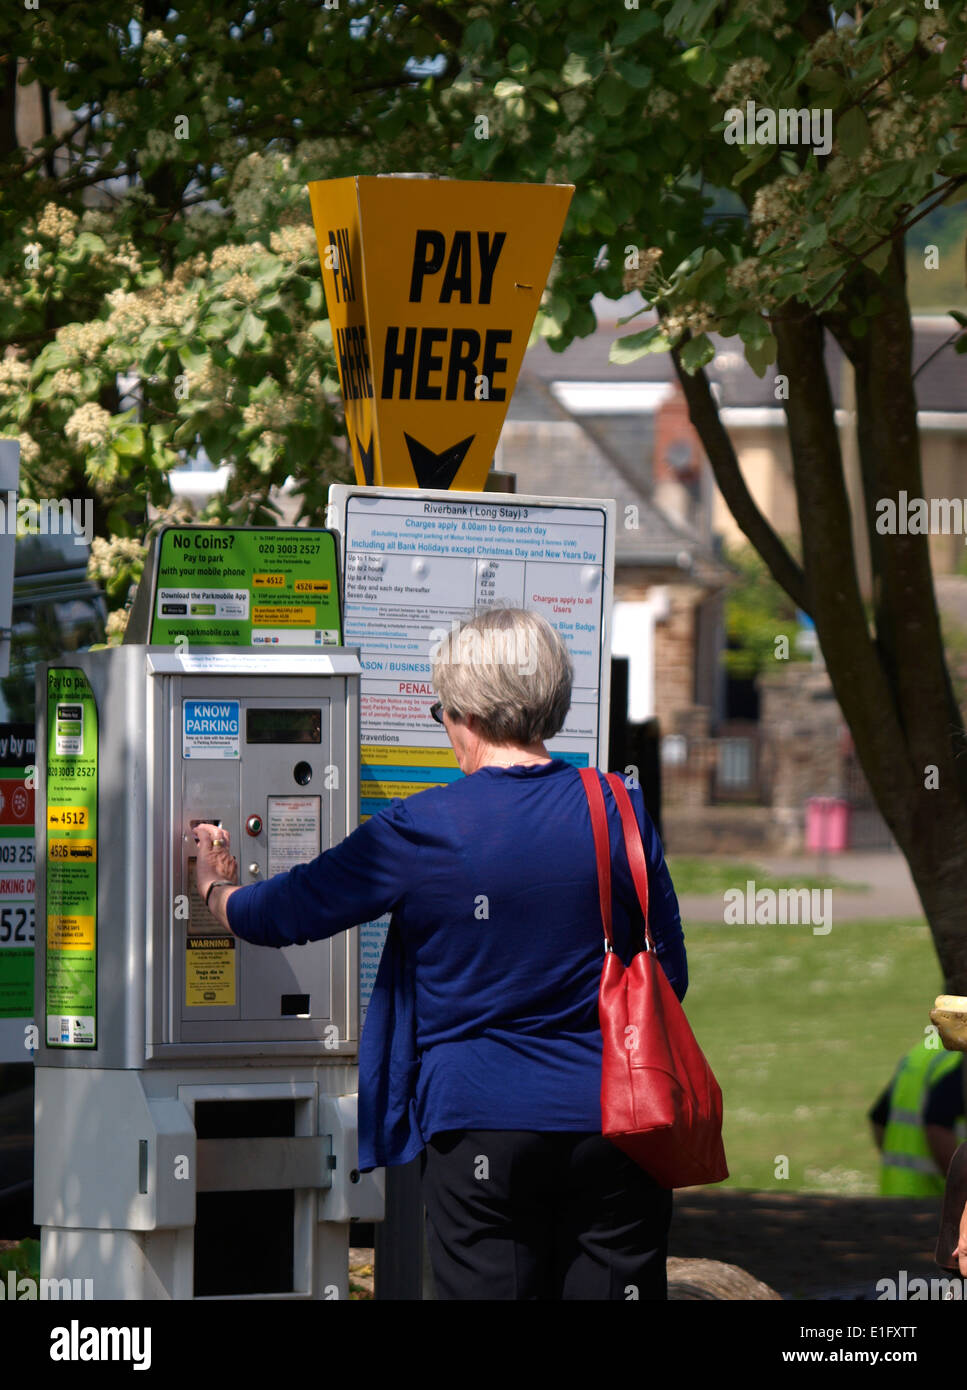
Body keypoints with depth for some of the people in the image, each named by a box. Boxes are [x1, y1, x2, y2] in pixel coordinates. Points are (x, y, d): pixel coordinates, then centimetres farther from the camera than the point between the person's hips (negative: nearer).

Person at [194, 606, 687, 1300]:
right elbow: (669, 976, 7)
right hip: (613, 1122, 2)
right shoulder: (621, 813, 1)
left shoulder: (423, 829, -6)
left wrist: (217, 887, 27)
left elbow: (288, 911, 5)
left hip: (482, 1124, -2)